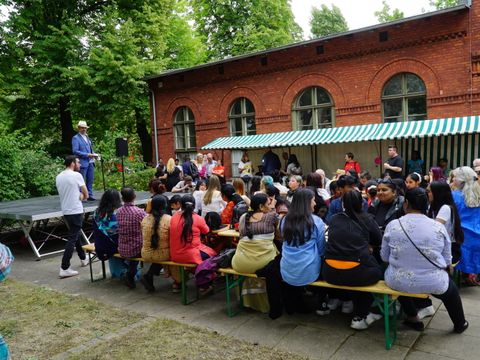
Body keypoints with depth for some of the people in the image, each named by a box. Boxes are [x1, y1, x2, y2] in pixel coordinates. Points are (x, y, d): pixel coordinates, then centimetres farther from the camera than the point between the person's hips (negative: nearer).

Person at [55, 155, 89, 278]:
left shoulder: (58, 177, 8)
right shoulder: (77, 175, -12)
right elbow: (86, 194, -4)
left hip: (65, 211, 8)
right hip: (76, 211, -8)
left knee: (75, 234, 22)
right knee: (72, 238, -5)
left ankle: (83, 259, 37)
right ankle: (64, 268, -6)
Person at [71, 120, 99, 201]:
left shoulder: (87, 137, 19)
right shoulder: (76, 138, -4)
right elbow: (75, 151, -12)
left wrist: (94, 154, 6)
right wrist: (87, 155, -17)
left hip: (90, 162, 7)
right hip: (82, 163, -7)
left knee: (90, 180, 8)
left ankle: (90, 195, 13)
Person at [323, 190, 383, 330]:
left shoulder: (334, 219, 10)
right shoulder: (367, 219, 4)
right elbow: (379, 241, 16)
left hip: (330, 273, 4)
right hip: (357, 273, -4)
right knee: (378, 270, 25)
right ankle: (360, 317, 25)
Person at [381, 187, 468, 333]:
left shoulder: (392, 225, -11)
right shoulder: (439, 227, -9)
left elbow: (384, 257, -1)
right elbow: (447, 260, -1)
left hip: (398, 283, 0)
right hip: (433, 284, 1)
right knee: (451, 288, 34)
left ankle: (413, 318, 38)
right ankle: (460, 324, 53)